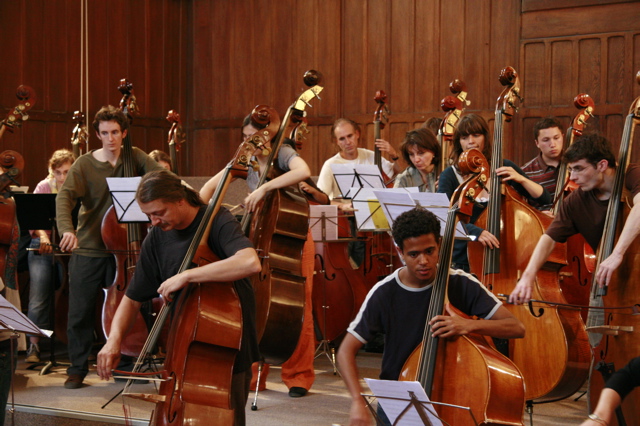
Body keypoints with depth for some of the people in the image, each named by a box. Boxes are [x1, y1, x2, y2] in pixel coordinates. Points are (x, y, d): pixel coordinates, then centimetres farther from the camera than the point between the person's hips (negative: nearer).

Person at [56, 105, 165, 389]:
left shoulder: (135, 158, 3)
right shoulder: (84, 165, -4)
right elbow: (64, 198, -17)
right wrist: (67, 229, -35)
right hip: (88, 251, -1)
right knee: (80, 313, 1)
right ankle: (78, 368, 17)